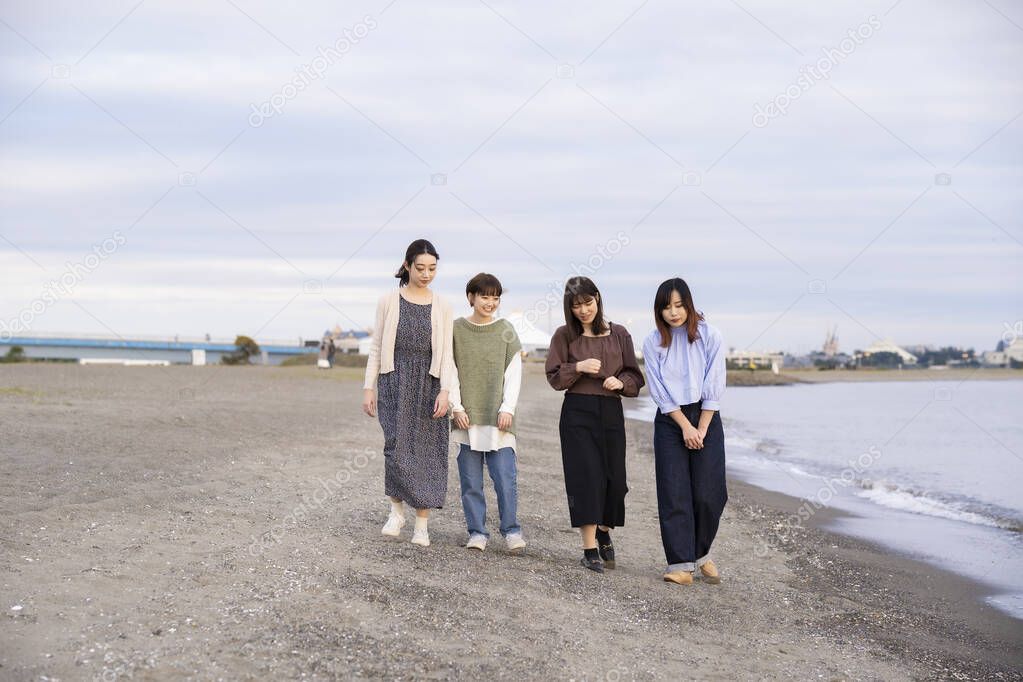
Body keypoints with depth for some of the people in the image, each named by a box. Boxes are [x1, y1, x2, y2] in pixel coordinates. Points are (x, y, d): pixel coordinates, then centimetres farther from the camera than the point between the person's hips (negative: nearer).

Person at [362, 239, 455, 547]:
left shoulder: (441, 307, 5)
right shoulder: (389, 301, 3)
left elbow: (446, 353, 2)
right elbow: (376, 347, 5)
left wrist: (445, 391, -10)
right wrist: (369, 387, 0)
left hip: (428, 384, 1)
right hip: (395, 382, -1)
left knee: (427, 451, 0)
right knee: (397, 445, -14)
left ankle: (422, 524, 7)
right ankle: (397, 510, 6)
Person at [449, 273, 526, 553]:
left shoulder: (506, 330, 6)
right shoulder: (457, 329, 4)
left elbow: (514, 373, 4)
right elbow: (450, 372, 4)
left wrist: (507, 408, -5)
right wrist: (456, 407, -4)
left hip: (498, 416, 0)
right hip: (467, 416, 0)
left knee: (505, 477, -7)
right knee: (470, 480, 3)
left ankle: (511, 530, 3)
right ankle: (477, 532, 11)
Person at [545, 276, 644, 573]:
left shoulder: (619, 334, 6)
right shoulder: (564, 335, 2)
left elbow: (635, 376, 10)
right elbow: (554, 376, 1)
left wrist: (620, 382, -10)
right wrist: (578, 367, -15)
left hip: (611, 413, 2)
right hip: (577, 413, -2)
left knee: (614, 479, 4)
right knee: (586, 478, -6)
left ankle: (604, 533, 31)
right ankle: (590, 549, -1)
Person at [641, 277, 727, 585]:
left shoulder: (709, 336, -3)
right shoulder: (653, 343, 0)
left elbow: (714, 387, -5)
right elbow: (659, 391, -3)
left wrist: (701, 430, -9)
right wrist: (686, 427, -10)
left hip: (706, 419, 0)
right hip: (670, 421, 1)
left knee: (709, 494, -3)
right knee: (674, 494, -5)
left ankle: (702, 554, 18)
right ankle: (681, 565, -4)